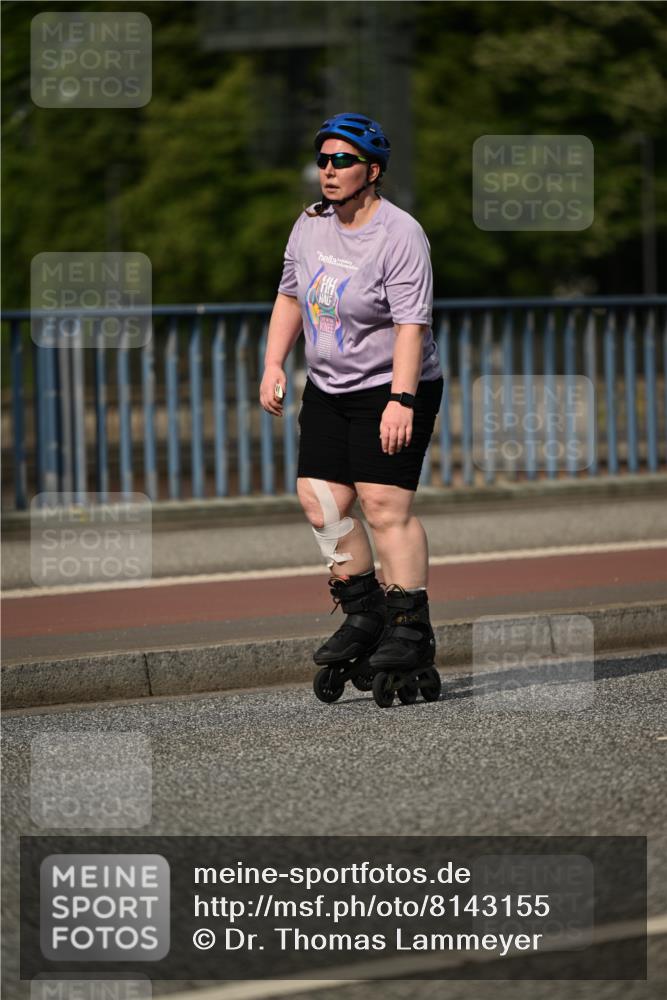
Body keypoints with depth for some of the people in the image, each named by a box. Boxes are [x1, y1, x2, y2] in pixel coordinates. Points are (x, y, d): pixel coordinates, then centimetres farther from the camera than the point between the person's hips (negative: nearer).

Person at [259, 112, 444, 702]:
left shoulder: (399, 235, -17)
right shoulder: (312, 225, 5)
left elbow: (411, 323, -23)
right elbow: (291, 296, 19)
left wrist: (401, 400, -29)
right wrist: (274, 365, 10)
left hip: (391, 391, -7)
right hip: (328, 389, 7)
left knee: (386, 506, -13)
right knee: (321, 501, 2)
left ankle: (411, 631, -8)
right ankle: (365, 615, 15)